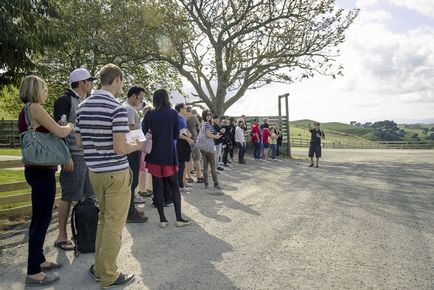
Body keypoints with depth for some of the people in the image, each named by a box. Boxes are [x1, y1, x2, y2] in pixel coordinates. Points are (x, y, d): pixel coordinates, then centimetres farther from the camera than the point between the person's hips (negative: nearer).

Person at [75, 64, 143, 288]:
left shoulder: (82, 107, 6)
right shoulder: (117, 109, -17)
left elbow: (79, 141, 10)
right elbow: (120, 148, -21)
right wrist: (137, 146, -3)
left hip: (94, 171, 7)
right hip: (116, 172, -7)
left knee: (104, 218, 21)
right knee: (114, 224, 4)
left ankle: (99, 268, 30)